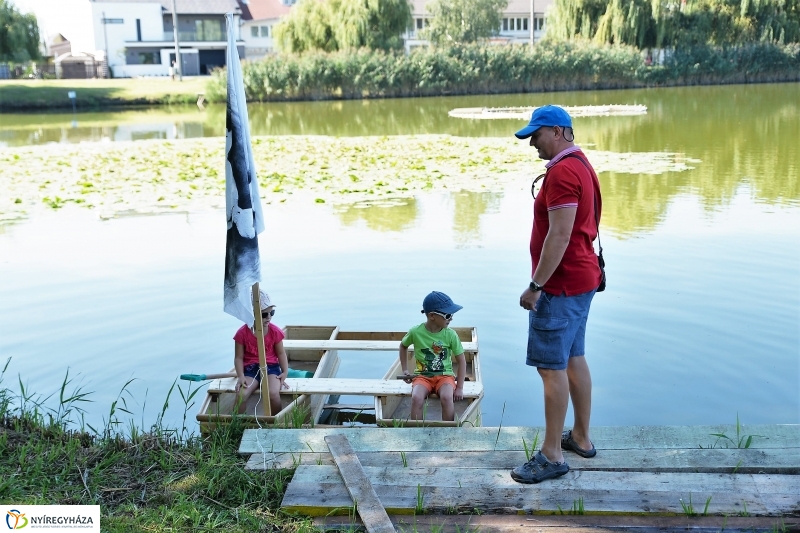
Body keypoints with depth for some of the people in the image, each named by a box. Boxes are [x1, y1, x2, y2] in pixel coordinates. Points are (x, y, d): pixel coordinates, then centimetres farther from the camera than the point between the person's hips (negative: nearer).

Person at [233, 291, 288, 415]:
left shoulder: (275, 331, -4)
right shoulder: (242, 333, -8)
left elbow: (281, 353, 5)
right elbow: (239, 357, -4)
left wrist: (285, 371, -9)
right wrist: (241, 376, -17)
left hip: (271, 367, 0)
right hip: (250, 368, 0)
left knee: (273, 394, -28)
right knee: (241, 395, -27)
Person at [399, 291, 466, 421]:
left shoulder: (450, 335, -7)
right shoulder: (416, 332, -8)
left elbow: (461, 361, 0)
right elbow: (403, 346, 15)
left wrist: (460, 388, -7)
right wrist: (405, 370, 11)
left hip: (444, 375, 0)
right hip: (422, 375, 0)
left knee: (447, 397, -31)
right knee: (416, 398, -31)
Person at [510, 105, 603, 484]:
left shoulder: (563, 172, -18)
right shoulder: (580, 165, 15)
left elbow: (559, 235, -24)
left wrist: (535, 286, -21)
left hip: (561, 285, -11)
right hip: (582, 279, 11)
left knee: (551, 367, -5)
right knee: (574, 359, 17)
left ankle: (552, 456, 2)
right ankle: (581, 437, 29)